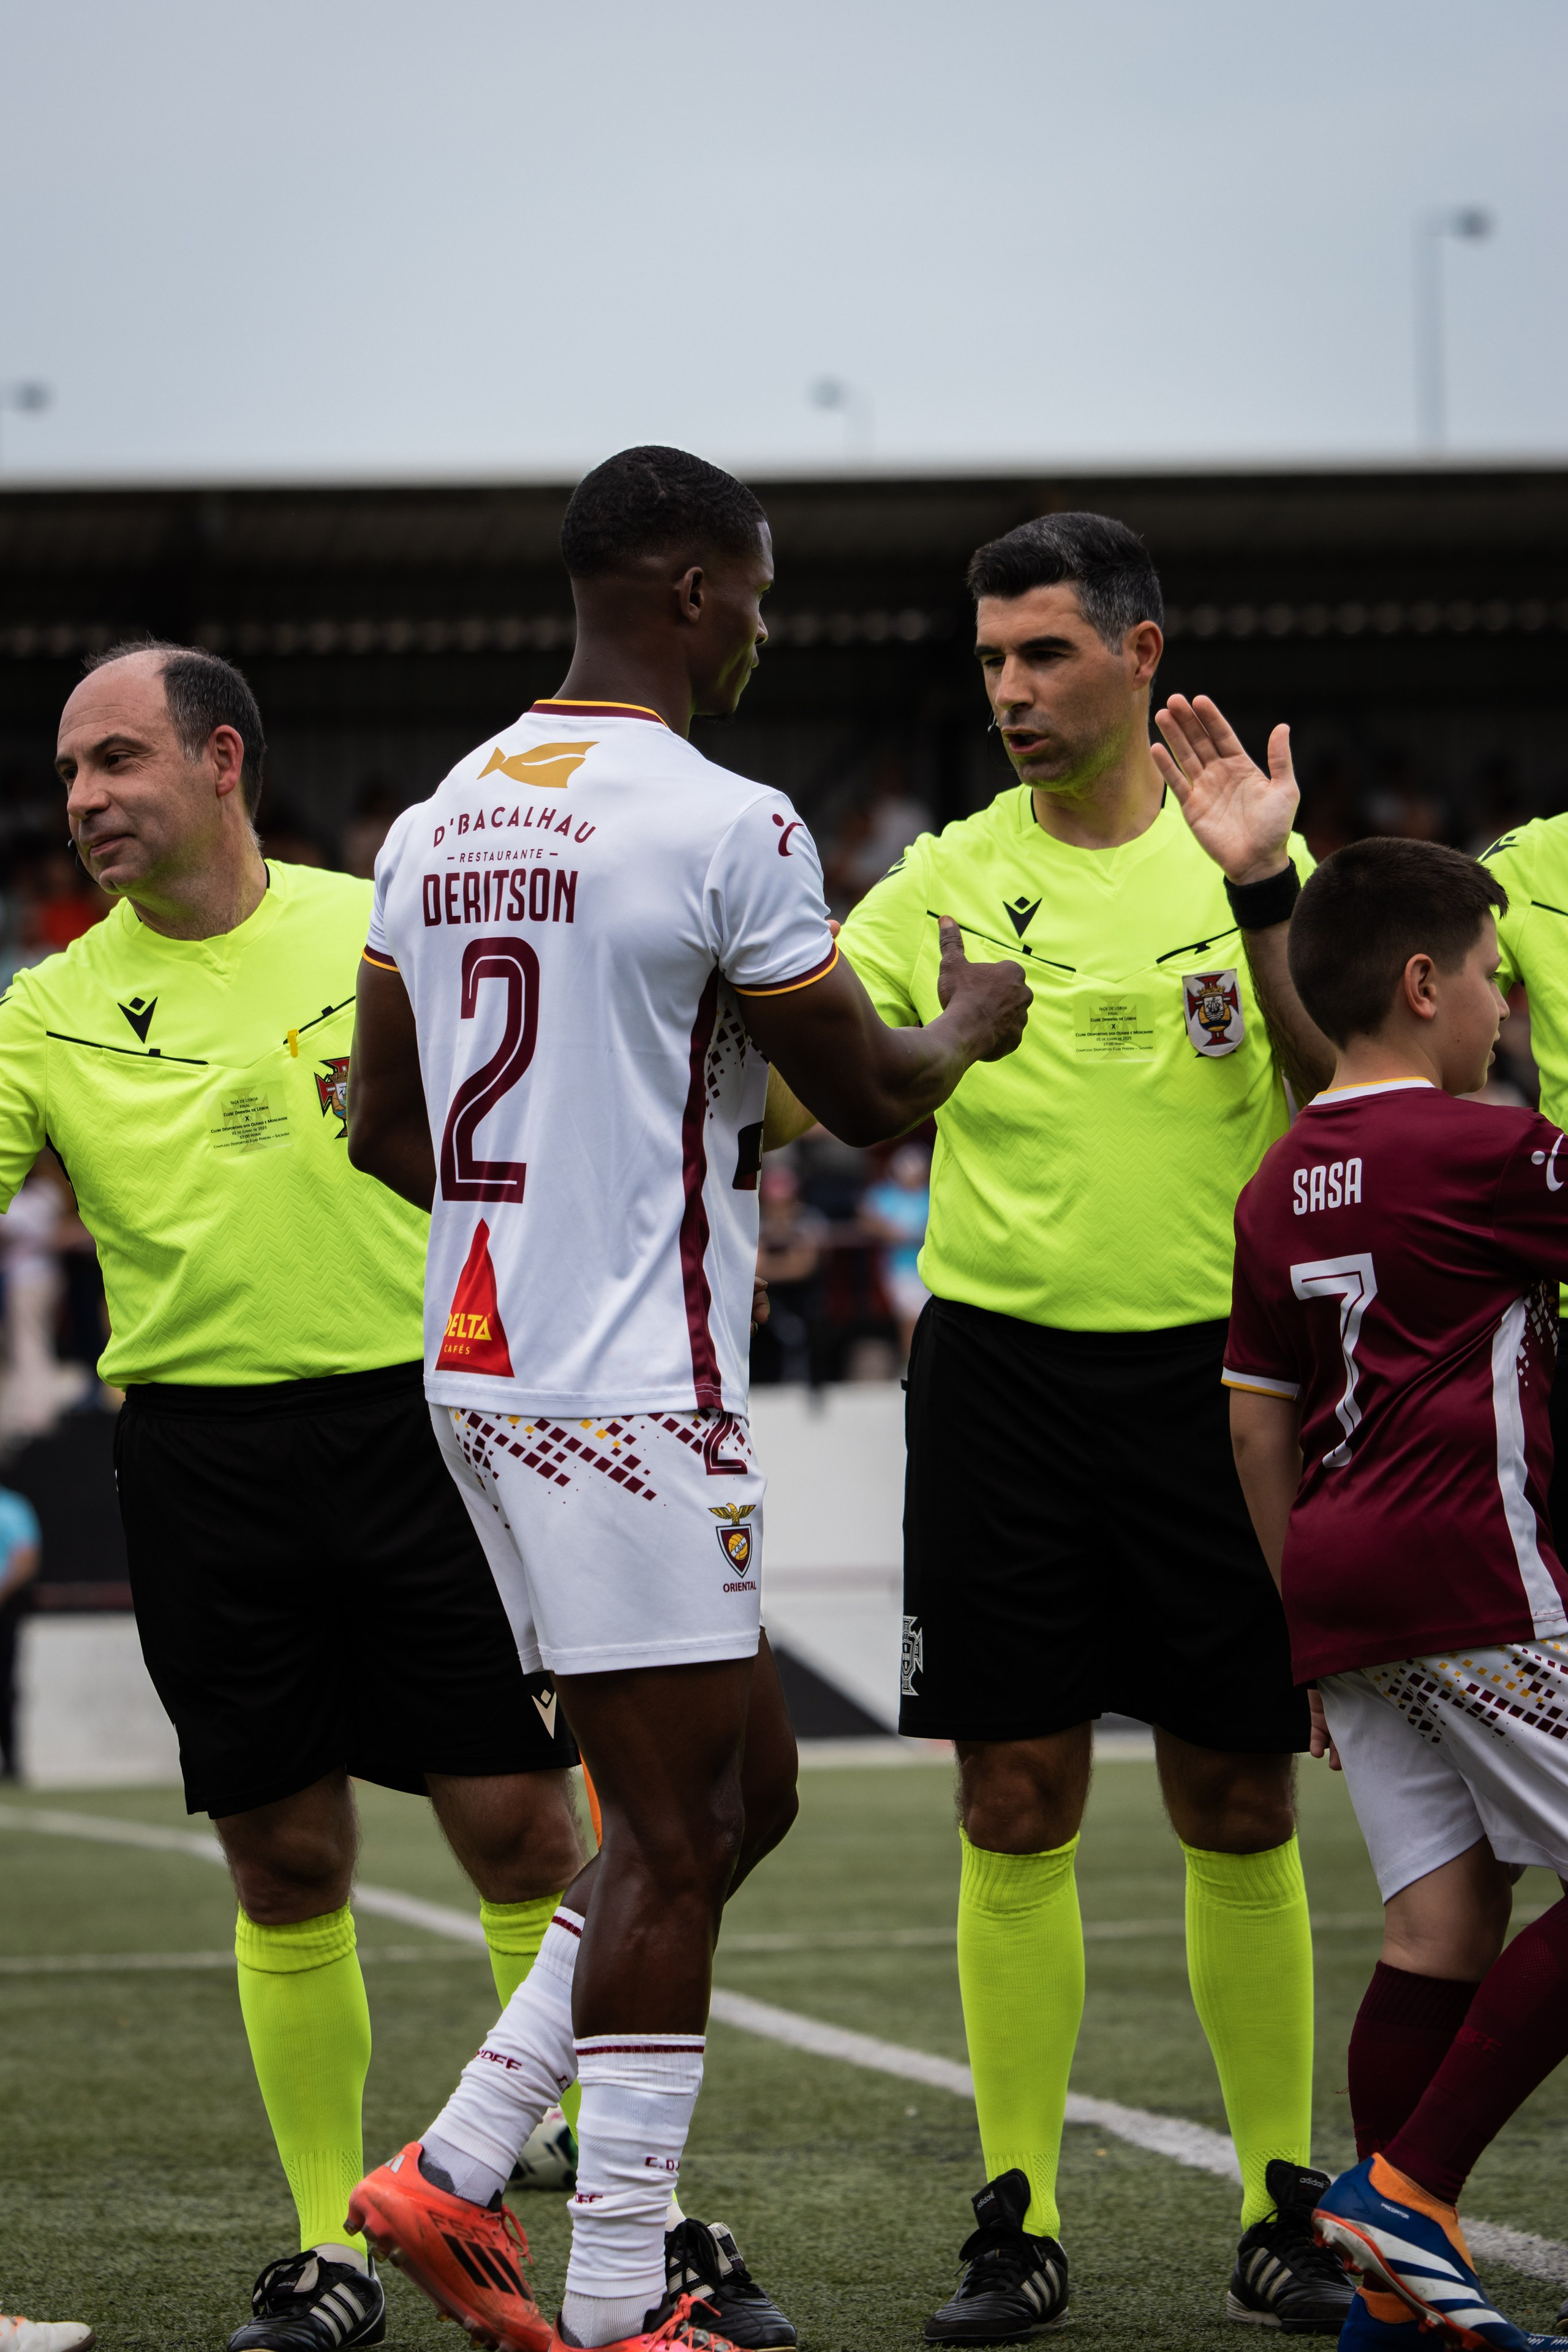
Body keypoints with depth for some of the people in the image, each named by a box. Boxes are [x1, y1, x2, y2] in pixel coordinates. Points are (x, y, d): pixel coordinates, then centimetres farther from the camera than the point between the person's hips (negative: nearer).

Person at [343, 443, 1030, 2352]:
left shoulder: (440, 822, 10)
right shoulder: (725, 827, -13)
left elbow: (384, 1131, 16)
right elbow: (867, 1098, -4)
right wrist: (969, 1031, 17)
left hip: (482, 1367, 9)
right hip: (635, 1392, -9)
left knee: (727, 1798, 17)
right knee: (673, 1836, -3)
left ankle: (454, 2172, 11)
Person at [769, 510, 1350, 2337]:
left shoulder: (1247, 854, 1)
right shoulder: (950, 879, 5)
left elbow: (1341, 1092, -10)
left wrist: (1259, 896, -22)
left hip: (1209, 1367, -1)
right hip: (1001, 1375, 1)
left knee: (1239, 1811, 5)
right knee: (1014, 1808, 1)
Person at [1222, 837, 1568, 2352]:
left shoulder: (1280, 1186, 15)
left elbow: (1258, 1426, 17)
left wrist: (1310, 1620, 22)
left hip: (1340, 1580, 8)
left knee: (1441, 1925, 7)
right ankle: (1407, 2185, -10)